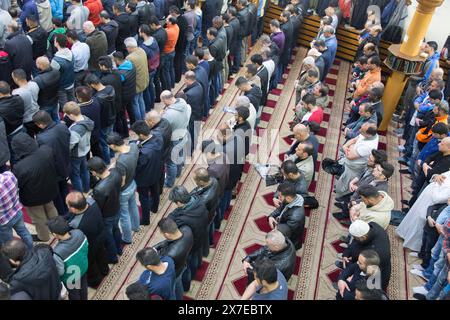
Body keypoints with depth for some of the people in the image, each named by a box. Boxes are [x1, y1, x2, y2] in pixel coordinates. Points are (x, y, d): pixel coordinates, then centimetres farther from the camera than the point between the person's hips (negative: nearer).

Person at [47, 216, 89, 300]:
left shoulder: (58, 252, -44)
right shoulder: (79, 233, -30)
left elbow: (60, 272, -27)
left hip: (71, 277, -5)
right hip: (83, 267, 5)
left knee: (73, 293, 28)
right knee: (83, 285, 35)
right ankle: (84, 298, 62)